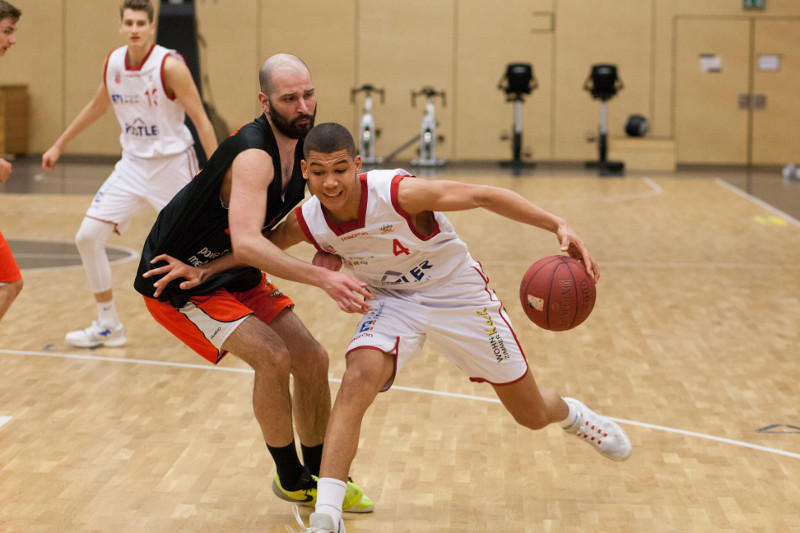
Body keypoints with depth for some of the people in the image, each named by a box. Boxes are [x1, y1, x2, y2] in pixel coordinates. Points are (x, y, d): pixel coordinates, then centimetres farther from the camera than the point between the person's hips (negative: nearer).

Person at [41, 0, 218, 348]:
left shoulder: (170, 66, -17)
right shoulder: (112, 64, 0)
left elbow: (201, 120, -17)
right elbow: (97, 106, 19)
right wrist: (59, 145, 23)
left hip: (173, 163, -5)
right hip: (133, 163, 5)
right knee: (88, 236, -4)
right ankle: (108, 326, 8)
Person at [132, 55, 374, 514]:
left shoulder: (302, 145, -4)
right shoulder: (254, 157, -32)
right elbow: (246, 243, -47)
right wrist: (323, 278, -53)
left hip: (234, 275, 9)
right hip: (179, 282, -9)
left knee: (312, 360, 5)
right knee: (273, 358, -22)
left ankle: (321, 476, 24)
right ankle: (291, 480, -1)